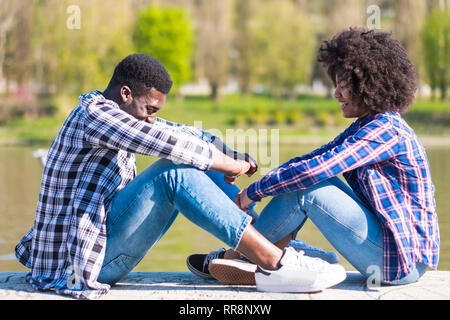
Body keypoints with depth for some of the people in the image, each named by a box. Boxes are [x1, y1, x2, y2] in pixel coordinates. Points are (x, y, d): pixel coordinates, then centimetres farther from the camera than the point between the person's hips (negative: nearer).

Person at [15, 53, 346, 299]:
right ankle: (278, 265, -27)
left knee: (189, 169, 7)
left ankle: (273, 241, 5)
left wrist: (233, 158, -4)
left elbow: (185, 133, 13)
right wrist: (228, 164, -16)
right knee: (174, 173, -25)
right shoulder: (94, 114, -16)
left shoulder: (124, 114, 14)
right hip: (80, 262, -10)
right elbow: (166, 141, -27)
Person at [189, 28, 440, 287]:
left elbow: (314, 169, -25)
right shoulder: (366, 126, 13)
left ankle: (241, 256, -1)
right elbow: (312, 160, 9)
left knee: (305, 188, -15)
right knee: (300, 181, 4)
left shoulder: (386, 129, -18)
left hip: (403, 260, -10)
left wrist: (256, 191, -15)